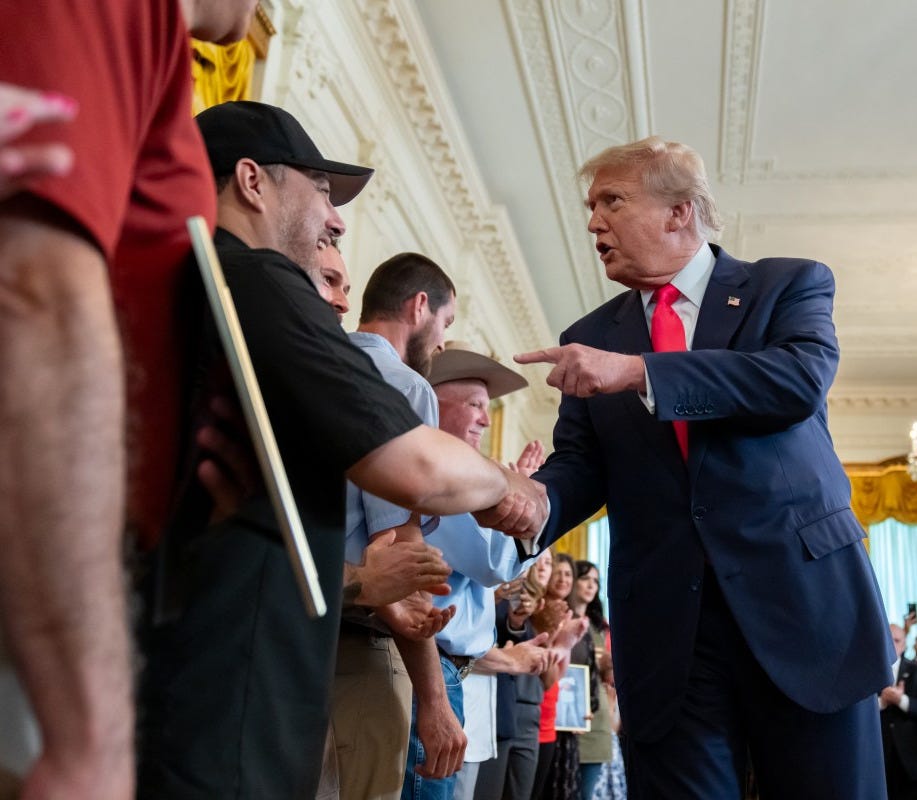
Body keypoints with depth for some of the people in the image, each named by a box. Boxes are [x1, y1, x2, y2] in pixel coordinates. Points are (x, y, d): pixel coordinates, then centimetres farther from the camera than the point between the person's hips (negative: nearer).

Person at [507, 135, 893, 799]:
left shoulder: (791, 284, 6)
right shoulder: (590, 340, 14)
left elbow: (804, 376, -14)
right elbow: (579, 463, 7)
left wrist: (639, 371, -21)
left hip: (802, 592, -2)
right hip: (665, 624, 2)